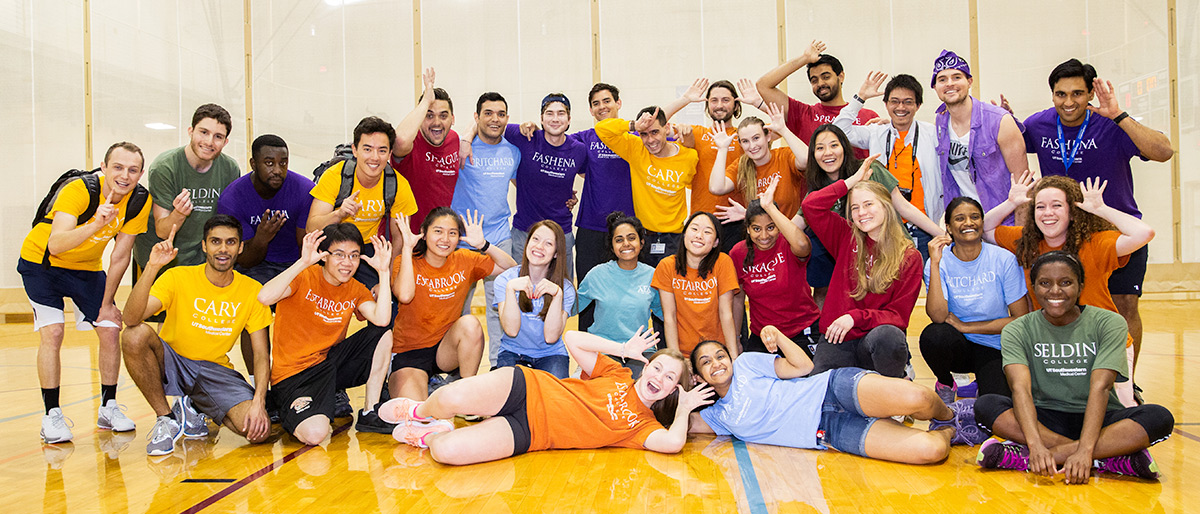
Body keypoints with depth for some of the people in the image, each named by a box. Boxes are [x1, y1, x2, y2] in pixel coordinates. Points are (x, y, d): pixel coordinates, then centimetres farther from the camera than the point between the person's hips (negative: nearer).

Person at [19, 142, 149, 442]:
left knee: (110, 330, -4)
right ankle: (52, 415, -5)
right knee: (52, 332, -16)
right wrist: (95, 225, -61)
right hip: (41, 263, -4)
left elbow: (120, 257, -8)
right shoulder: (79, 190, -32)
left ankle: (108, 408, 12)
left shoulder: (140, 202, -19)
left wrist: (106, 303, -3)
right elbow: (55, 245, -45)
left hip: (87, 268, 4)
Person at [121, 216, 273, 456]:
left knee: (259, 431, -24)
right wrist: (152, 267, -39)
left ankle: (192, 407, 9)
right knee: (135, 335, -33)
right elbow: (131, 318, -26)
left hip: (216, 371, 1)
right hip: (171, 363, -1)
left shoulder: (253, 291, -6)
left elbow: (261, 355, -6)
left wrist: (259, 402, -21)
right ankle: (166, 418, -10)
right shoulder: (178, 277, -11)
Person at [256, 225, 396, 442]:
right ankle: (289, 412, 10)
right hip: (293, 375, -6)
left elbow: (382, 319, -15)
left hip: (330, 362, 6)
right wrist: (303, 262, -33)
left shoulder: (356, 290, 4)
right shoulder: (304, 277, -11)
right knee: (315, 433, -28)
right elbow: (264, 298, -31)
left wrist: (383, 271, -15)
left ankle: (369, 414, -3)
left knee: (383, 336, -11)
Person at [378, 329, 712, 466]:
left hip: (527, 434, -1)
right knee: (453, 398, -28)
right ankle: (421, 411, 10)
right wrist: (624, 349, 3)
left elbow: (673, 442, -17)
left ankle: (429, 435, 12)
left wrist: (684, 409, 1)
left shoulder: (644, 425, 5)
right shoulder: (616, 374, 9)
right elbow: (572, 339, 5)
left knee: (446, 450, -26)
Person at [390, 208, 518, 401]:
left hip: (446, 350, 4)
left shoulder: (464, 260, 1)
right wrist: (407, 247, -25)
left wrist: (483, 245, -15)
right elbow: (404, 295, -30)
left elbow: (511, 267, -2)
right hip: (409, 353, -4)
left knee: (470, 323, -29)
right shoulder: (406, 262, -9)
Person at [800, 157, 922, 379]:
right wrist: (853, 180, 5)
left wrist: (855, 317, -17)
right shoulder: (847, 238, 10)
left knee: (887, 335, -38)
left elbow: (898, 315, -3)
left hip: (876, 341, -1)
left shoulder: (909, 258, 2)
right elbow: (811, 205, 1)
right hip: (836, 339, 1)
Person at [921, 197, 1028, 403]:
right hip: (956, 345, 1)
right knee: (933, 335, -34)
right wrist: (935, 264, -26)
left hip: (993, 348, 0)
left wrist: (966, 326, -11)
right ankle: (945, 385, -1)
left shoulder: (1004, 259, -8)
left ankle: (985, 385, 13)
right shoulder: (941, 261, -7)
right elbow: (938, 316, -22)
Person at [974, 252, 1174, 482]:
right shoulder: (1018, 331, -3)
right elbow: (1021, 388, -18)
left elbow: (1100, 387, -17)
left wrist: (1084, 450, -31)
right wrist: (1036, 444, -36)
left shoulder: (1109, 323, -4)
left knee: (1160, 417, -29)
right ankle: (1111, 457, -30)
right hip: (1044, 420, 0)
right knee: (986, 405, -27)